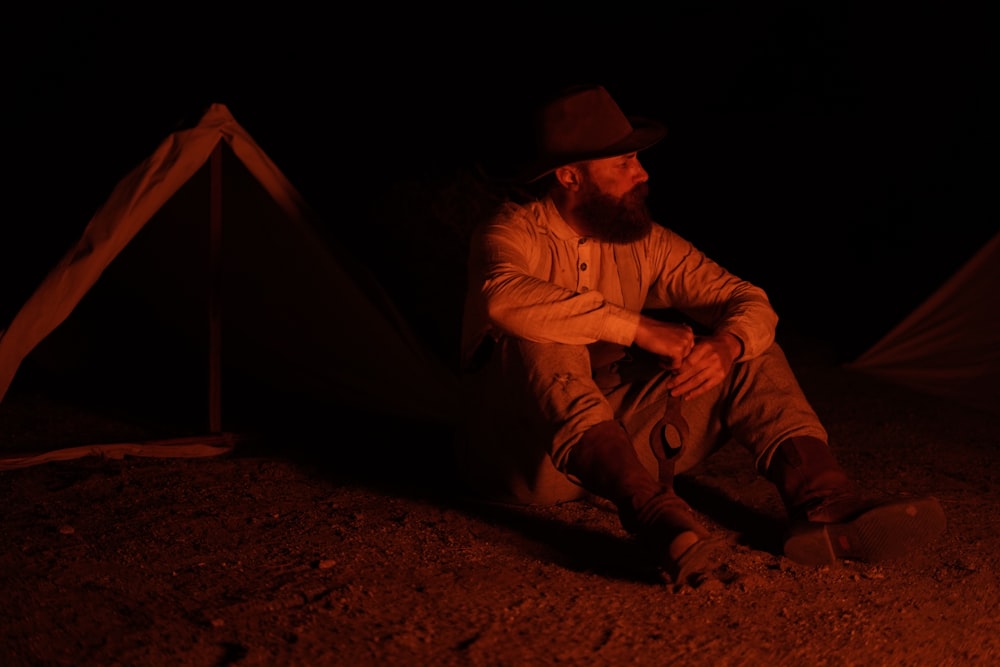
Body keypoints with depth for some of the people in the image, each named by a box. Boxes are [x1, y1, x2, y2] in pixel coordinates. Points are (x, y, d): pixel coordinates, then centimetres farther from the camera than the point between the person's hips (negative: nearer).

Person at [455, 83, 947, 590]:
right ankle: (653, 514, -50)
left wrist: (728, 346, -23)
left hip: (618, 438, 5)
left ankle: (825, 504, -27)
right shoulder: (513, 233, -10)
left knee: (746, 344, -6)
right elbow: (503, 298, -35)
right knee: (541, 340, -34)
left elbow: (749, 301, 2)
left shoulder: (644, 243, 6)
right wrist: (639, 328, -33)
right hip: (526, 464, -5)